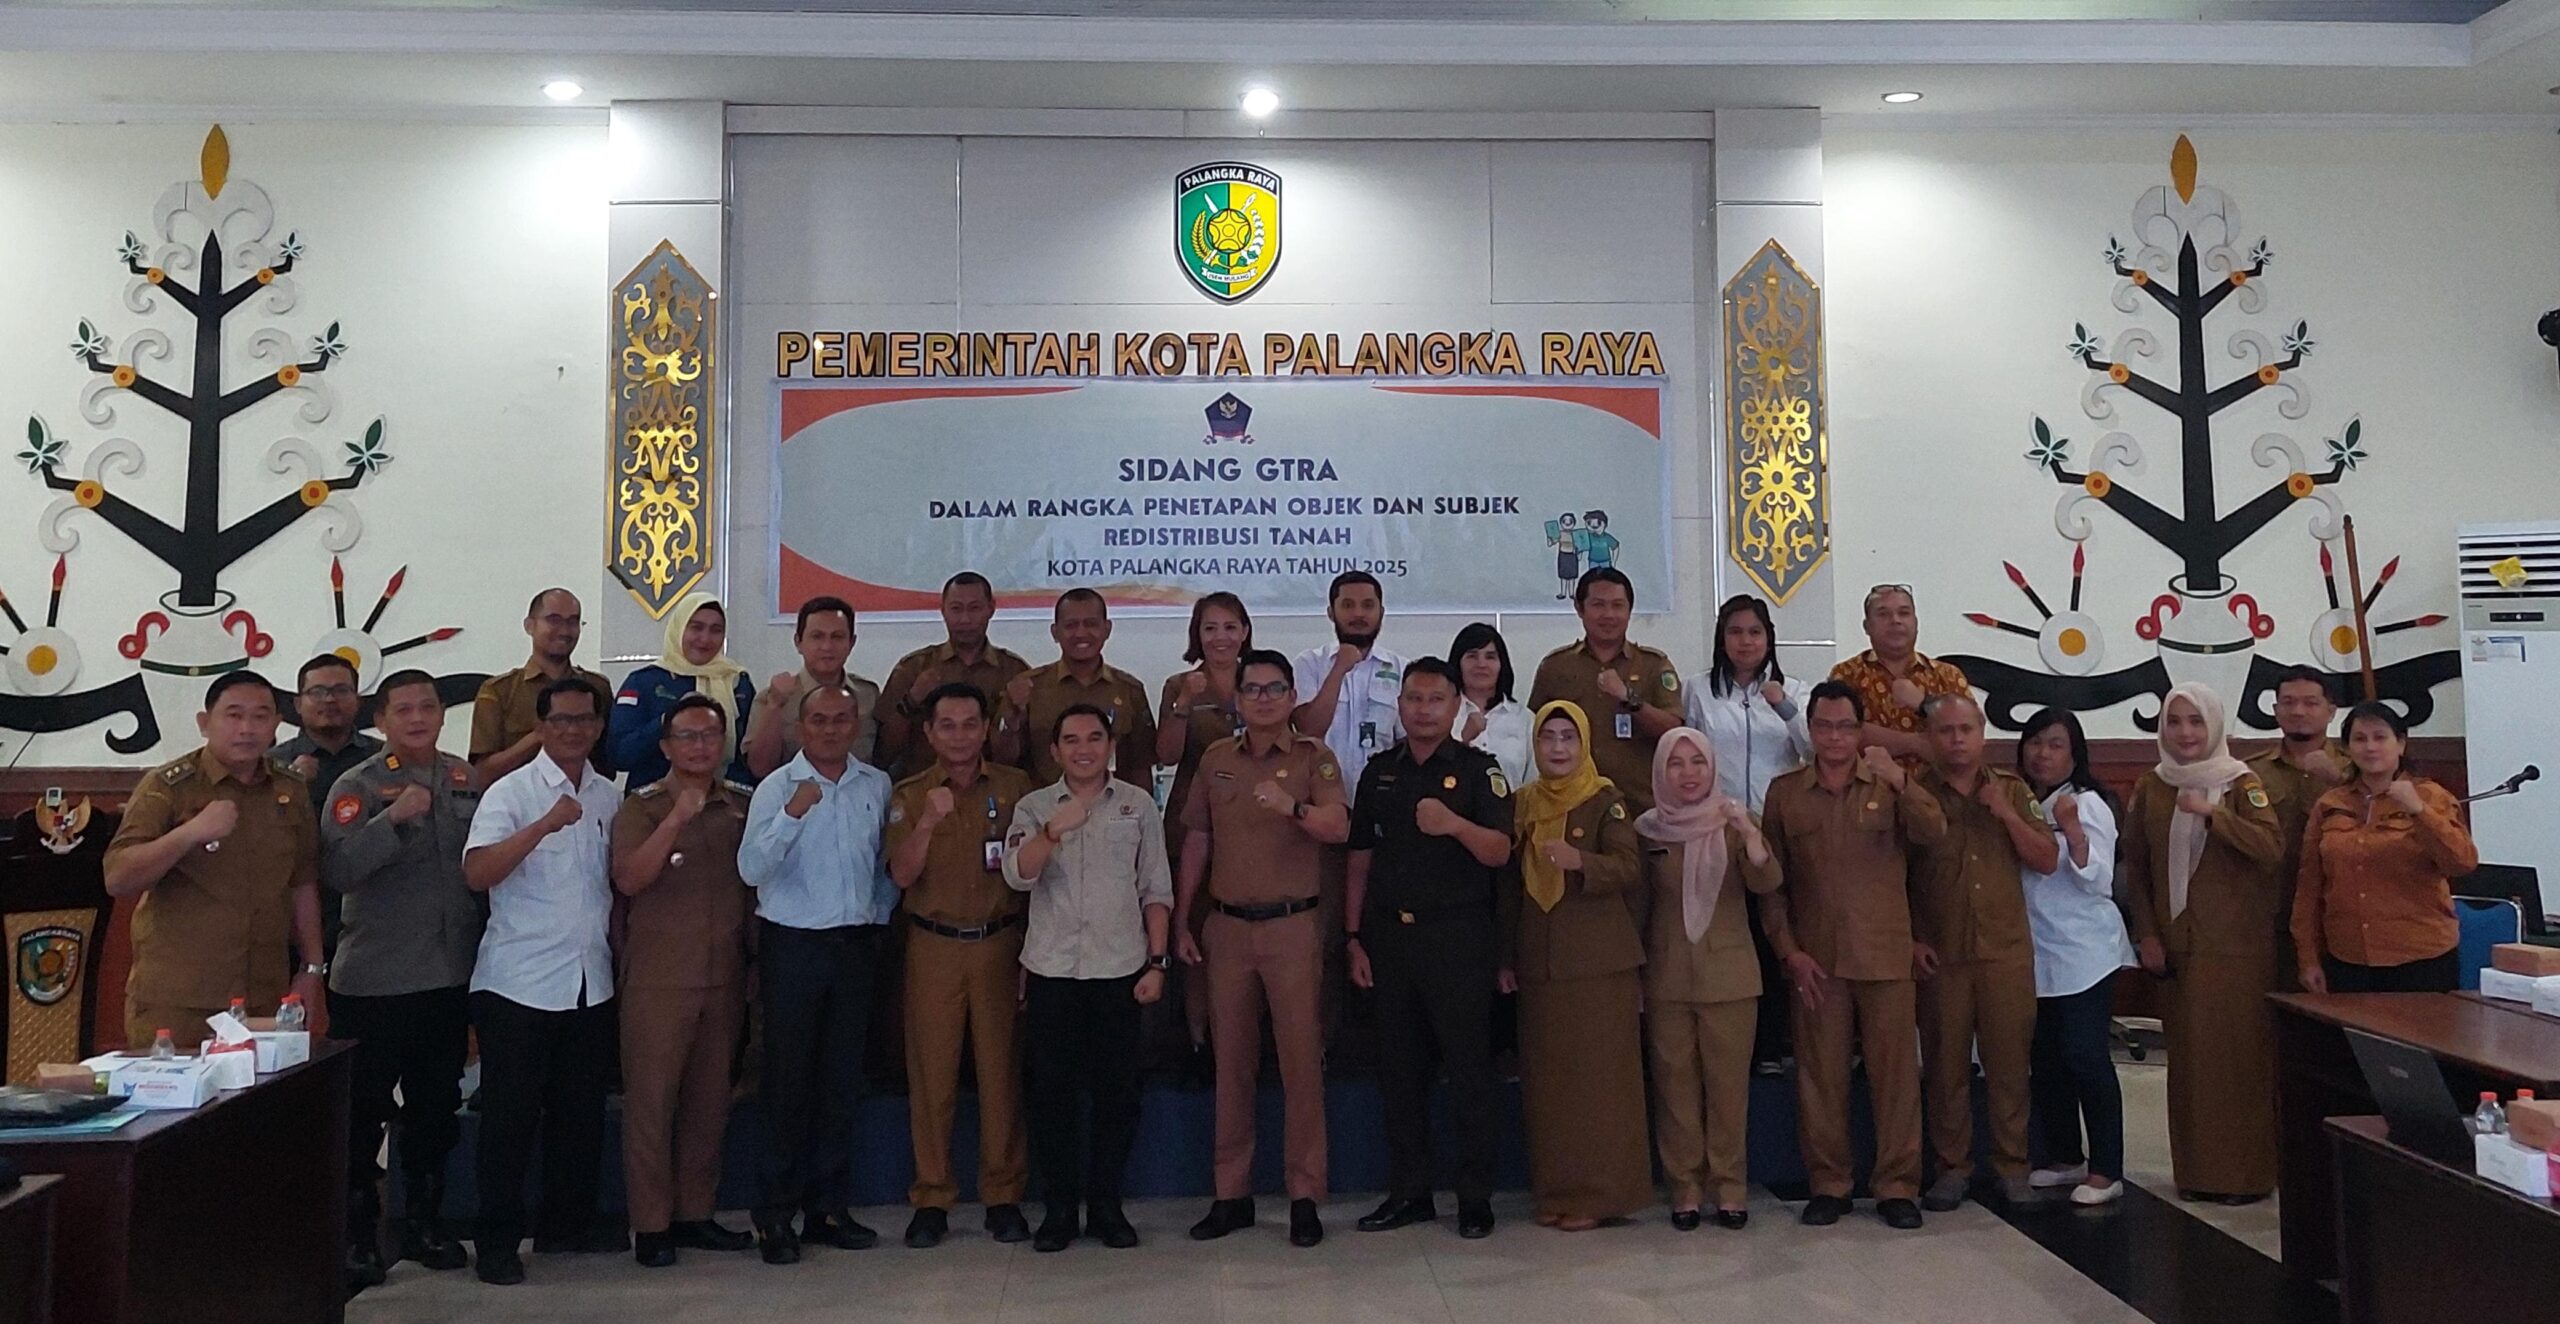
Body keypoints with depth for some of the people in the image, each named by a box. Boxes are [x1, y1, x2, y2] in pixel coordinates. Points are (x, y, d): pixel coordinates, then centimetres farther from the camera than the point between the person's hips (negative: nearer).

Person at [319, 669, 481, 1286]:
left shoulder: (468, 781, 6)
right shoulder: (356, 786, -7)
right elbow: (336, 870, -19)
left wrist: (484, 947, 5)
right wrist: (394, 819, -30)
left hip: (450, 979, 4)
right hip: (372, 981, -4)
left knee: (436, 1109, 15)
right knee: (362, 1113, 4)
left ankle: (423, 1222, 29)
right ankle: (357, 1233, 18)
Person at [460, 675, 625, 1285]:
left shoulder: (610, 798, 9)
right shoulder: (511, 792, -6)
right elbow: (477, 873, -20)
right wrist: (545, 824, -30)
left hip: (592, 983, 5)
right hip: (519, 983, -5)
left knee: (581, 1111, 13)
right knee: (511, 1115, 1)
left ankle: (567, 1225, 26)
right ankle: (497, 1241, 12)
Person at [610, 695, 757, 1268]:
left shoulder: (743, 805, 8)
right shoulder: (640, 808, -3)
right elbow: (628, 879, -17)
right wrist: (677, 818, -25)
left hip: (725, 977, 4)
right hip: (657, 979, -4)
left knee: (709, 1100, 10)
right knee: (650, 1100, 0)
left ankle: (694, 1214, 21)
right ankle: (650, 1225, 9)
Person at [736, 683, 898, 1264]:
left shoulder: (877, 786, 7)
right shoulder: (777, 788, -4)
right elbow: (751, 869, -15)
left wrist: (880, 915, 9)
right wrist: (793, 814, -26)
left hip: (858, 947, 3)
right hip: (793, 947, -3)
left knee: (842, 1083, 8)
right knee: (788, 1082, 0)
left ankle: (829, 1208, 18)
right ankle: (776, 1214, 10)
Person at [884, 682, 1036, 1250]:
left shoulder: (1015, 787, 4)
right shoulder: (908, 795, 4)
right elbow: (902, 875, -7)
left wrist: (1033, 947, 1)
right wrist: (927, 822, -24)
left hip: (1000, 943, 0)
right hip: (933, 947, 0)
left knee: (1001, 1070, 2)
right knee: (931, 1073, 2)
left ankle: (1003, 1195, 12)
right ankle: (931, 1198, 12)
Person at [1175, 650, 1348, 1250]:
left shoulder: (1313, 757, -1)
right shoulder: (1216, 758, 10)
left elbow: (1339, 828, -15)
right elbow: (1196, 841, 13)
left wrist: (1291, 806, -35)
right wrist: (1181, 922, 11)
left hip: (1293, 926, -3)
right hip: (1226, 927, 3)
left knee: (1301, 1059, -1)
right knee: (1232, 1060, 8)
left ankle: (1305, 1196, 8)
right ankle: (1231, 1194, 16)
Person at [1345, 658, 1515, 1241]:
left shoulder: (1477, 768, 0)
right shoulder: (1379, 772, 12)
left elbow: (1500, 852, -10)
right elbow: (1360, 860, 13)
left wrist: (1456, 825, -29)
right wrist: (1355, 938, 8)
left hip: (1458, 936, -4)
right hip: (1390, 936, 4)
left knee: (1468, 1069, 1)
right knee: (1399, 1070, 9)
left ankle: (1476, 1197, 11)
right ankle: (1408, 1192, 20)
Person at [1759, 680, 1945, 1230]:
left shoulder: (1890, 786, 6)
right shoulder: (1785, 792, 7)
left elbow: (1933, 833, -12)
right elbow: (1772, 881, 6)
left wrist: (1898, 778, -27)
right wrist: (1789, 951, -3)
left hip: (1886, 956, 0)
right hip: (1815, 958, 1)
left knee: (1895, 1071, 3)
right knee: (1820, 1074, 4)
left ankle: (1896, 1185, 13)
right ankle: (1827, 1184, 15)